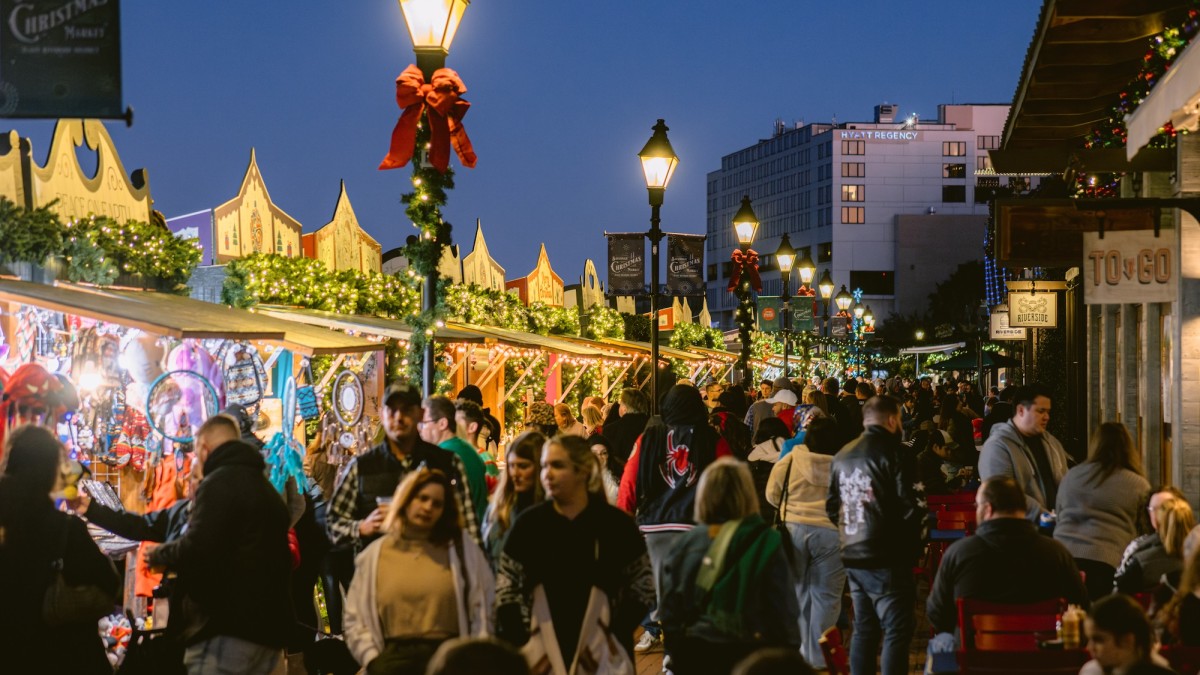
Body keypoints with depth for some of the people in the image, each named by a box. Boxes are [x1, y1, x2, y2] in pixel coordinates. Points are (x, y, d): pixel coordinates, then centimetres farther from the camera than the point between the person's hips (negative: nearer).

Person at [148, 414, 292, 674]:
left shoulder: (219, 482, -8)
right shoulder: (266, 488, 23)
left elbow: (195, 549, -21)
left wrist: (157, 555, 0)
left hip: (228, 628, -10)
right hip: (269, 627, 10)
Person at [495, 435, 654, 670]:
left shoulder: (616, 524, -1)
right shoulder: (529, 524, 2)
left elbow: (643, 589, 5)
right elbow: (505, 591, 5)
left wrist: (616, 636, -5)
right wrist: (521, 645, -5)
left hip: (604, 656, -1)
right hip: (541, 656, 1)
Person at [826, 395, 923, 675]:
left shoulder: (842, 456, 10)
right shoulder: (890, 455, -11)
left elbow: (832, 507, 14)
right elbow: (910, 508, -15)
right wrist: (912, 545, 0)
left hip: (853, 557, 7)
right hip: (886, 558, -7)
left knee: (864, 629, 15)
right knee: (897, 631, -3)